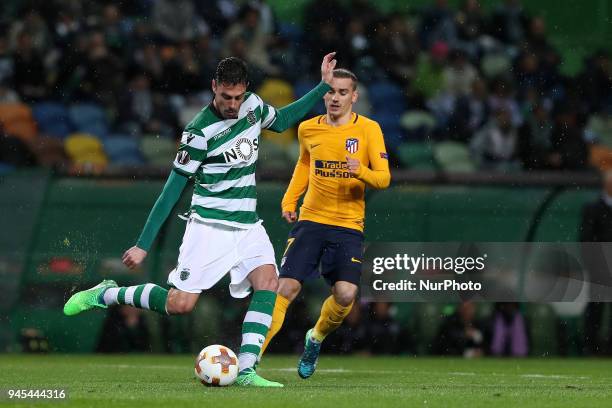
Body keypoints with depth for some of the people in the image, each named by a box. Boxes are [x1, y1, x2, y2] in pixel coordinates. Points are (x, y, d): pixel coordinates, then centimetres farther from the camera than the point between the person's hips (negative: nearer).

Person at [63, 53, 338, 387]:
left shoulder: (252, 106, 2)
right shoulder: (200, 131, -16)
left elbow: (280, 120, 26)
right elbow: (172, 189, -12)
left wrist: (324, 85, 22)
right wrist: (143, 244, -11)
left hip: (248, 225, 5)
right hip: (209, 226, -5)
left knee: (268, 281, -20)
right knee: (179, 304, -12)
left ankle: (246, 370, -23)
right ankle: (106, 295, 11)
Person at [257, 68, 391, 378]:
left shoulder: (369, 129, -3)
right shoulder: (308, 129, 6)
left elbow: (384, 178, -6)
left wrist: (362, 172, -27)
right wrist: (289, 200, 14)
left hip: (348, 225, -1)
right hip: (310, 220, 1)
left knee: (345, 294, -14)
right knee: (286, 287, -11)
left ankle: (316, 339, 18)